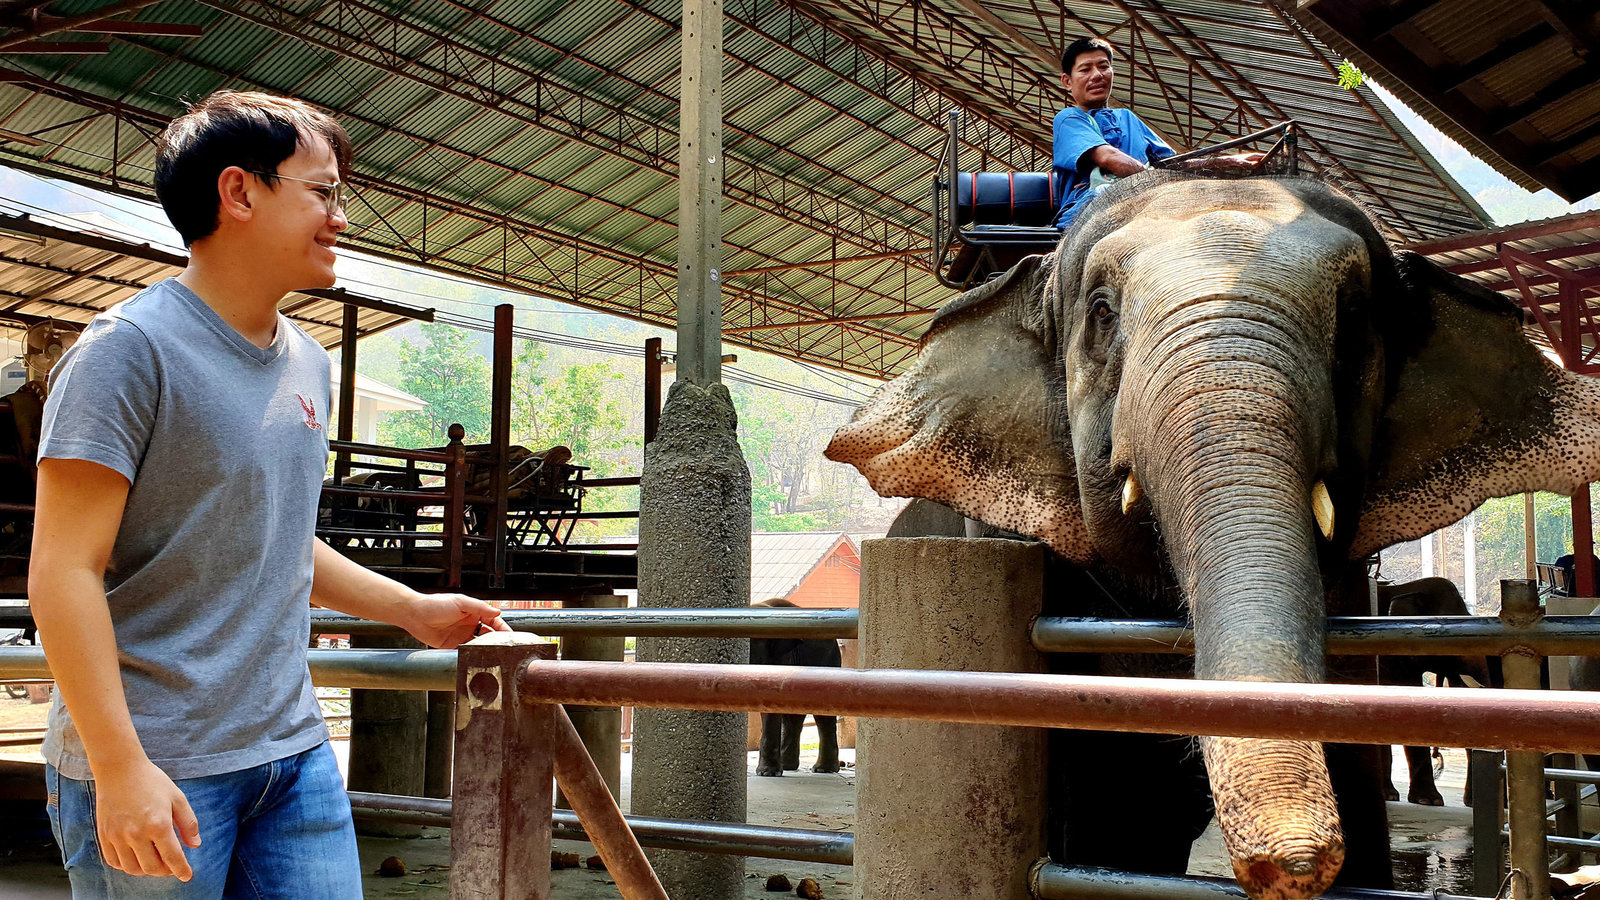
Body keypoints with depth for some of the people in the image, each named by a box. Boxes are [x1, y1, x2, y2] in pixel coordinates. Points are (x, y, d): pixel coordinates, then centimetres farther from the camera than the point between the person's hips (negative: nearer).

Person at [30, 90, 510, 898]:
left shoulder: (307, 363, 12)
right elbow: (63, 573, -16)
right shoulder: (131, 347, -12)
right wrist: (120, 766, -20)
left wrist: (413, 608, 21)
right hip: (157, 769, -7)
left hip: (294, 751, 7)